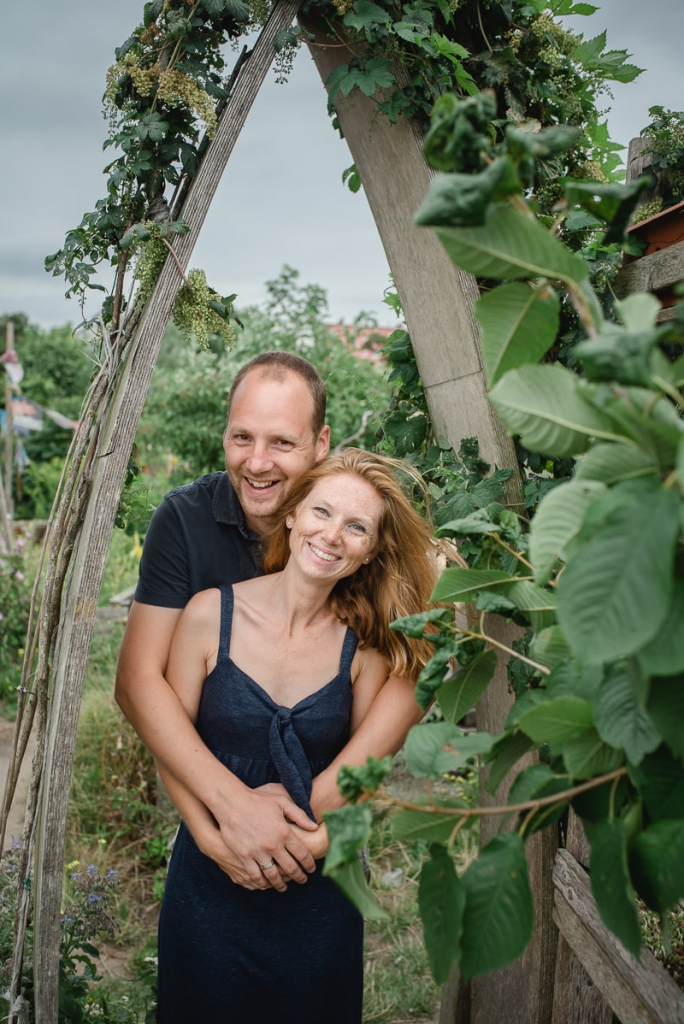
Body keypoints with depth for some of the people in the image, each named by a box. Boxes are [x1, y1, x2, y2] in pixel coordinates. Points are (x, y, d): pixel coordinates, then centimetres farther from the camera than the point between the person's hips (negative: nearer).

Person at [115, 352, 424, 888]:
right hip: (214, 779, 0)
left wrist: (317, 800, -36)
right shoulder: (185, 518, -20)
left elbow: (411, 672, -26)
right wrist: (232, 803, -35)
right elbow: (138, 679, -24)